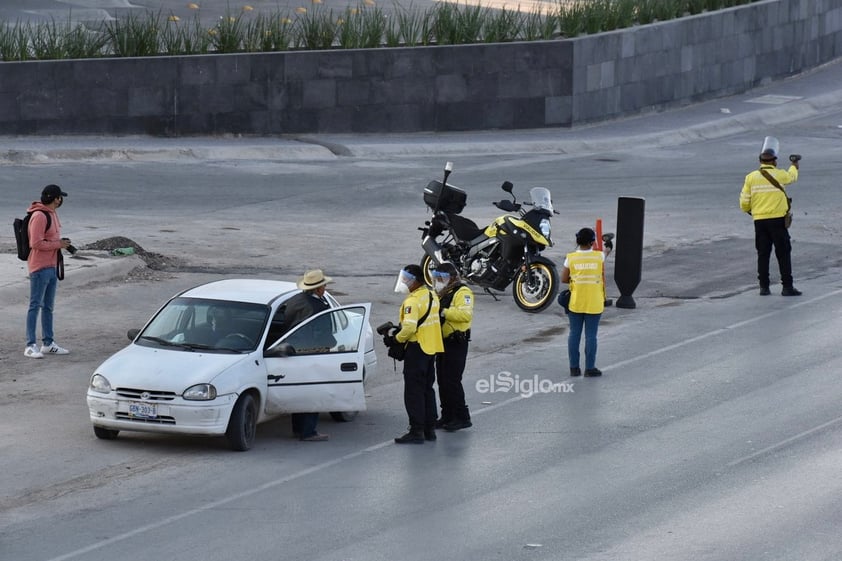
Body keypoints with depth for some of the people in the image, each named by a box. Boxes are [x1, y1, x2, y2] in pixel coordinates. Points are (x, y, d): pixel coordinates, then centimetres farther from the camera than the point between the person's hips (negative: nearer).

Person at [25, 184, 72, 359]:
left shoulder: (52, 213, 12)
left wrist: (62, 243, 6)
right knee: (35, 305, -6)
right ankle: (30, 346, -4)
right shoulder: (39, 216, -17)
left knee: (48, 306, 15)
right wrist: (58, 244, -18)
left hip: (52, 266, 10)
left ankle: (48, 343, 22)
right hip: (40, 267, -10)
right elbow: (36, 243, -22)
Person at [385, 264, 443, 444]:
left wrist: (396, 339, -11)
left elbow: (409, 327, -28)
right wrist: (399, 329, 9)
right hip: (432, 348, 9)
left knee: (414, 392, -4)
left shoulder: (413, 301, -19)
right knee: (427, 389, 16)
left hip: (417, 348, -9)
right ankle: (429, 428, 19)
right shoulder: (432, 296, 10)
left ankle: (416, 432, -6)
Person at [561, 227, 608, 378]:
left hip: (576, 303, 1)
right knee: (591, 335, 4)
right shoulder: (599, 256, -7)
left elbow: (563, 279, -3)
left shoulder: (571, 258, -8)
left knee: (574, 334, 10)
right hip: (594, 303, -1)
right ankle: (590, 368, 7)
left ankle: (574, 367, 12)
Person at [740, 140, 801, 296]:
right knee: (783, 254, 1)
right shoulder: (780, 175, -5)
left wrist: (751, 211, 25)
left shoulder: (751, 177, 1)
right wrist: (794, 166, 42)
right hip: (777, 220, -3)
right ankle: (787, 286, -2)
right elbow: (792, 176, 19)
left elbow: (744, 203, 2)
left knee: (763, 254, 9)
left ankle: (764, 287, 10)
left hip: (759, 221, 3)